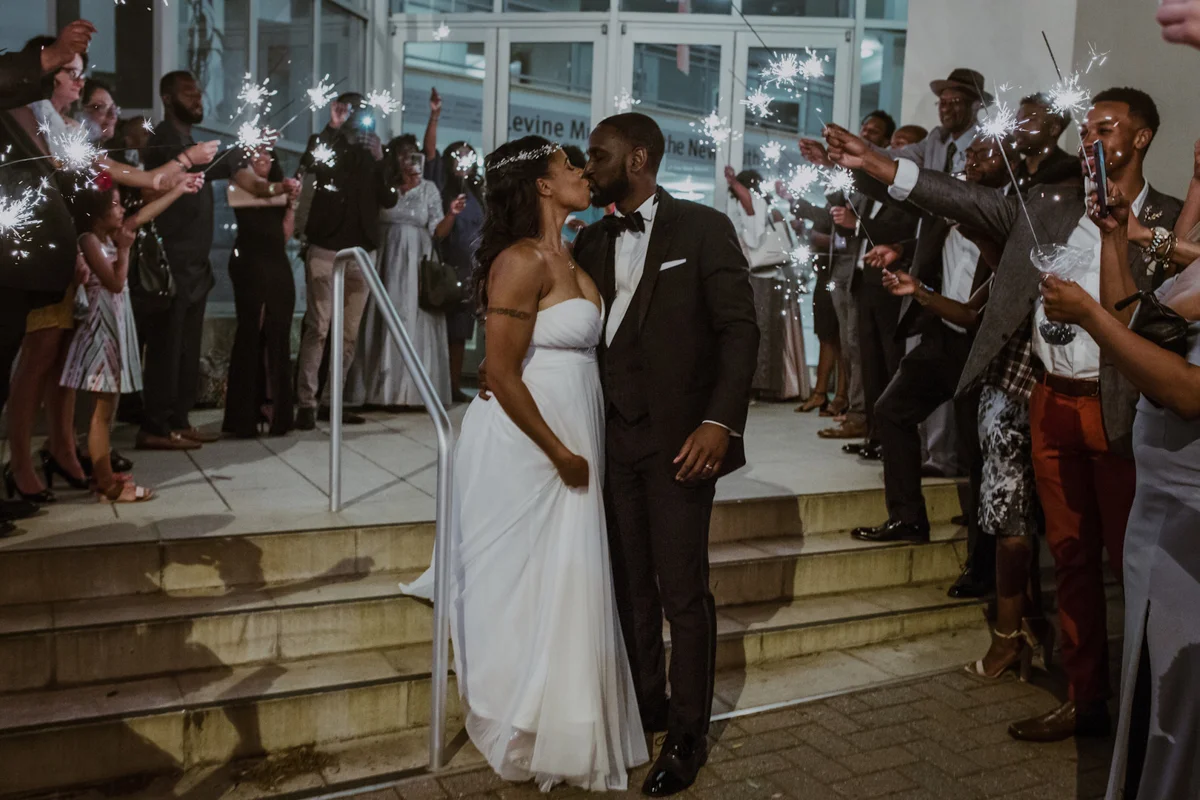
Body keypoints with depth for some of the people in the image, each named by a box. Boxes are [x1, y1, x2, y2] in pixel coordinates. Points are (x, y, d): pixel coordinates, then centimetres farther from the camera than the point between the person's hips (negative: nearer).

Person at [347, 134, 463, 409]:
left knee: (415, 325, -3)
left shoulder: (429, 189, 6)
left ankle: (413, 391, -1)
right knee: (384, 325, -1)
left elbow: (438, 231, 0)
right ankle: (382, 390, 3)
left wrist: (452, 214, -17)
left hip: (417, 266, 0)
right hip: (387, 264, 1)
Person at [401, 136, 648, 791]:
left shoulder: (566, 259, 11)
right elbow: (502, 375, -19)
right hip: (524, 448, -8)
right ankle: (528, 734, 23)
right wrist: (561, 454, -14)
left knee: (567, 583, 15)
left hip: (570, 443, 8)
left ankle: (568, 728, 30)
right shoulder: (521, 260, -16)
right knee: (527, 588, 5)